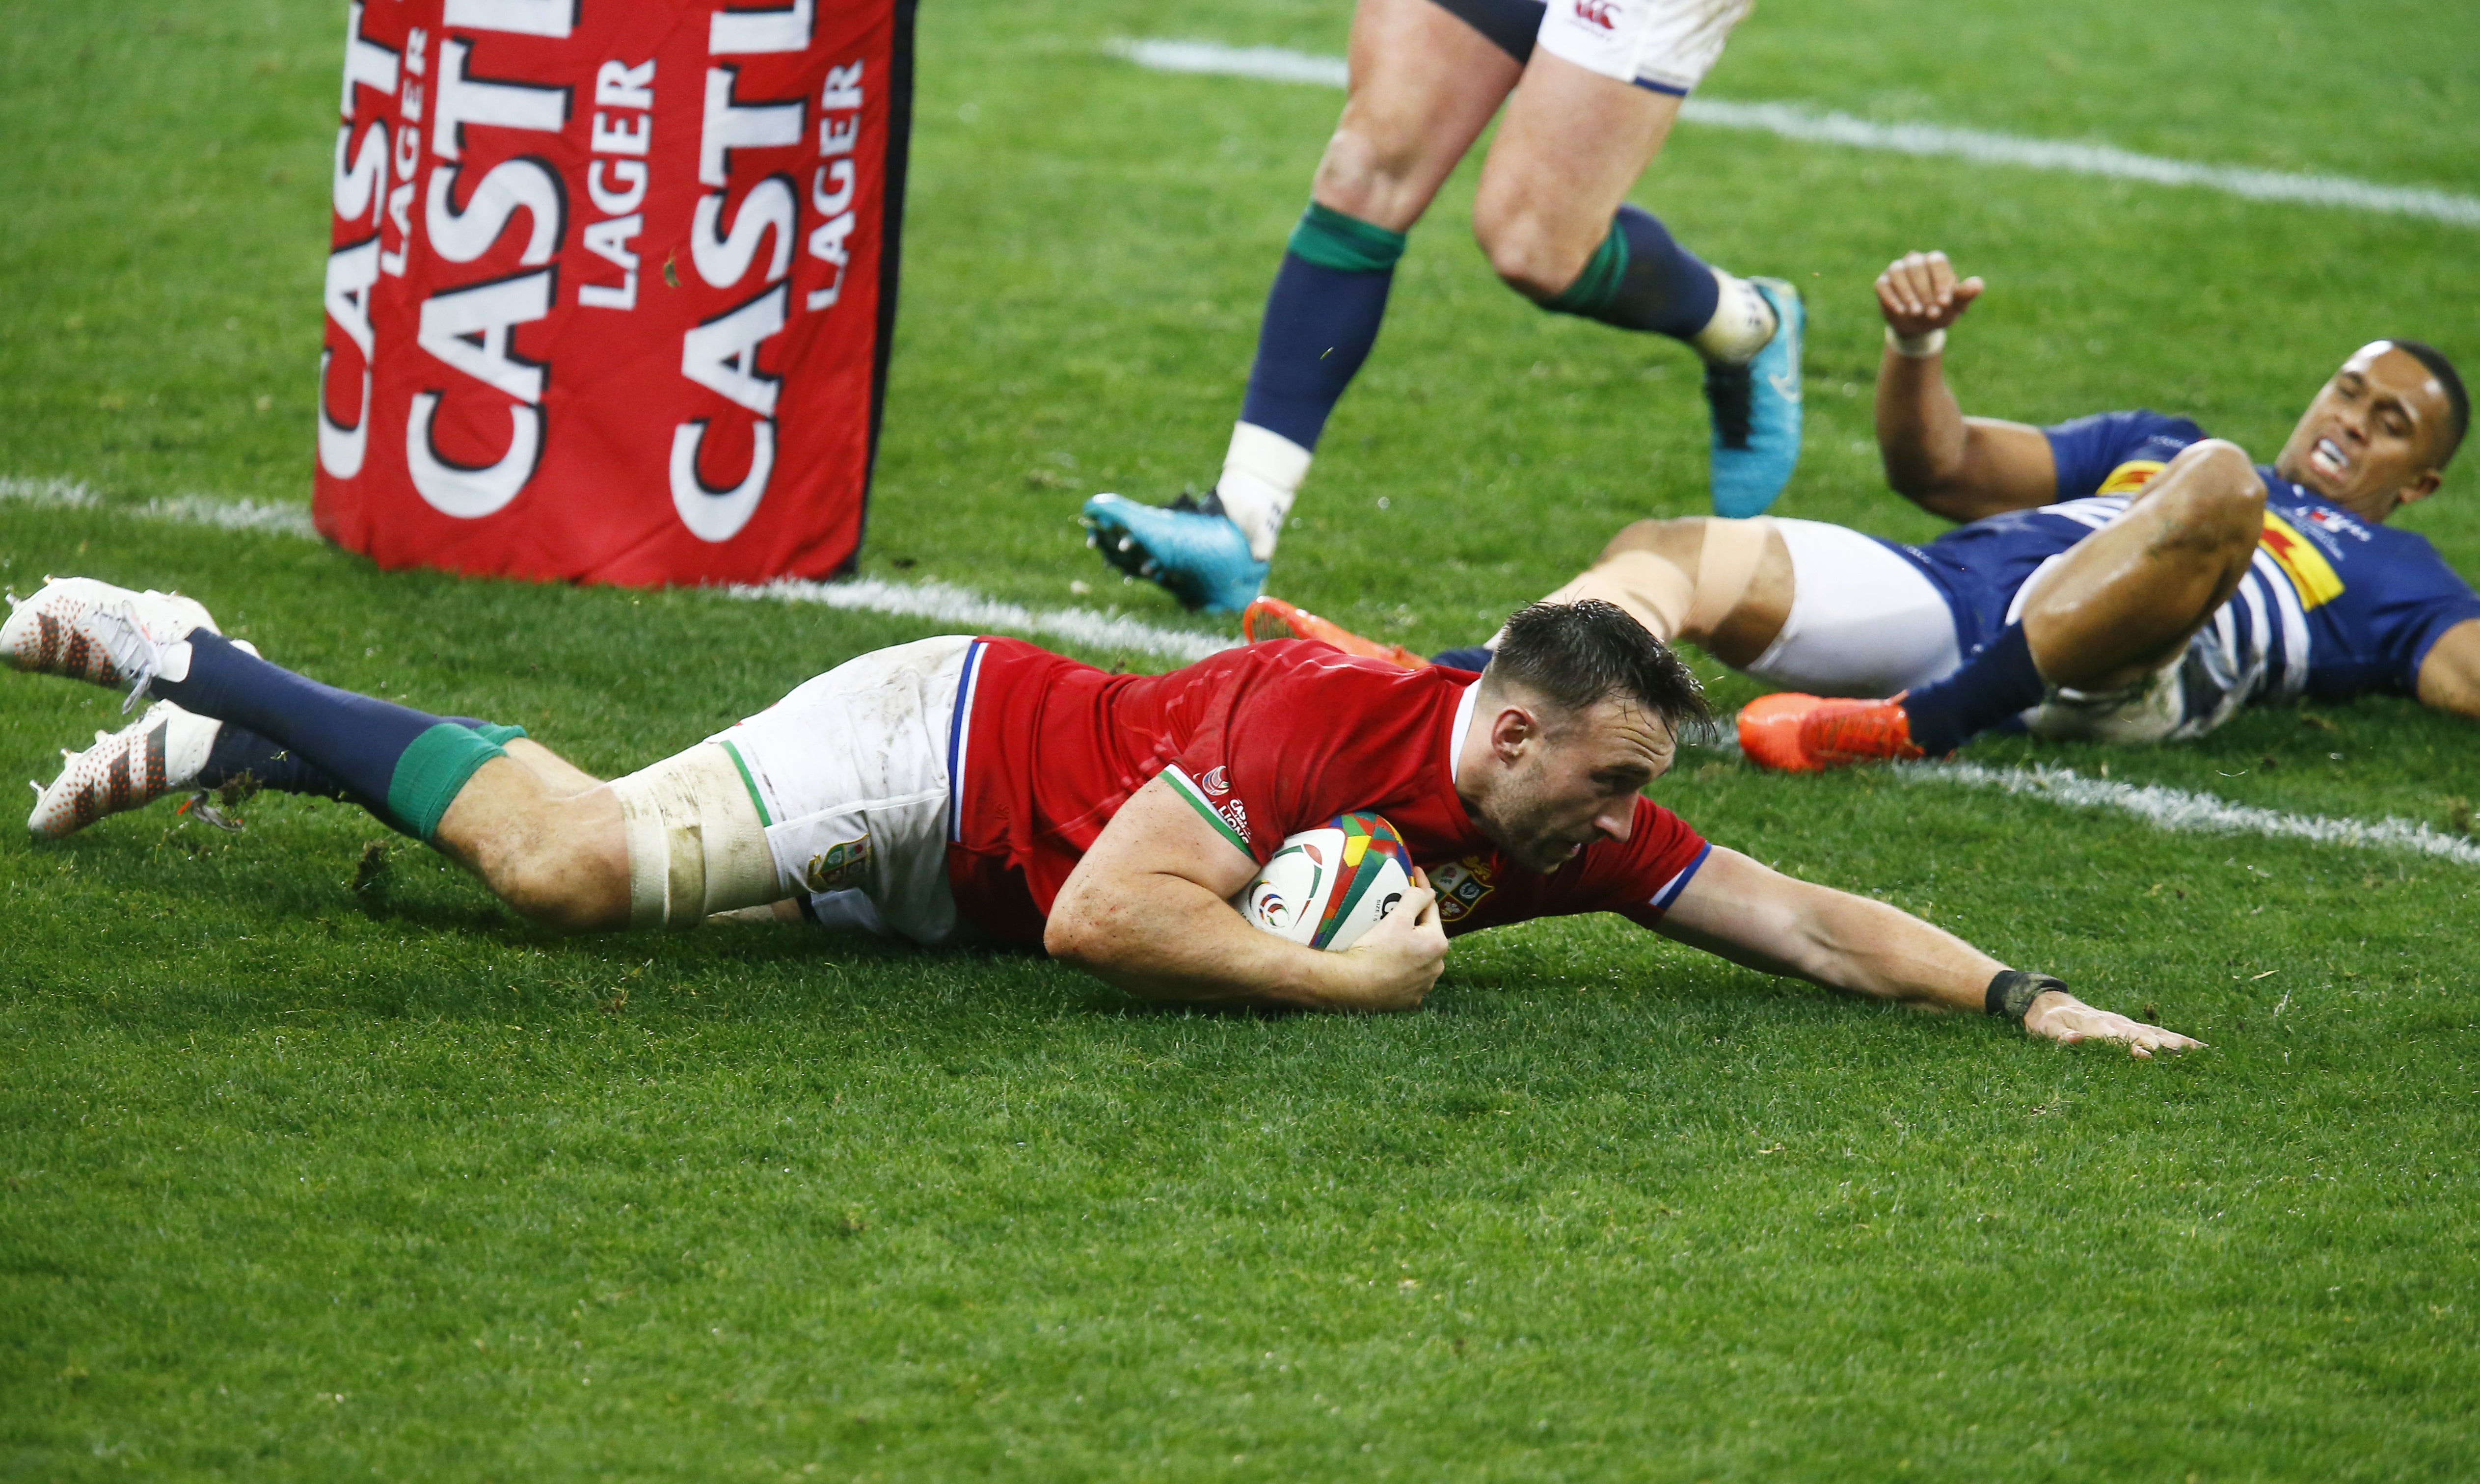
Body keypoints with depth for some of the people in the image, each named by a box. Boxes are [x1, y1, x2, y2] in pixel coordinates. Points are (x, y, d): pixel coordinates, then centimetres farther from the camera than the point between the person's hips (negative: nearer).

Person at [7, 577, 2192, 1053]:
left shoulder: (1578, 833, -10)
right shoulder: (1322, 727, -33)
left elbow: (1809, 919, -6)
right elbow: (1102, 920, -38)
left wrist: (2025, 997, -18)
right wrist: (1343, 977, -33)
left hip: (944, 875, 8)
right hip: (929, 748, -8)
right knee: (577, 867, -20)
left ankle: (229, 721, 23)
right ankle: (178, 664, -3)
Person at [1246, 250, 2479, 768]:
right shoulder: (2149, 446, 40)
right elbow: (1944, 466, 33)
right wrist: (1916, 347, 14)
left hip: (2099, 664, -4)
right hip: (1941, 599, 5)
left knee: (2216, 485, -34)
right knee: (1674, 554, -17)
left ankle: (1911, 728, -43)